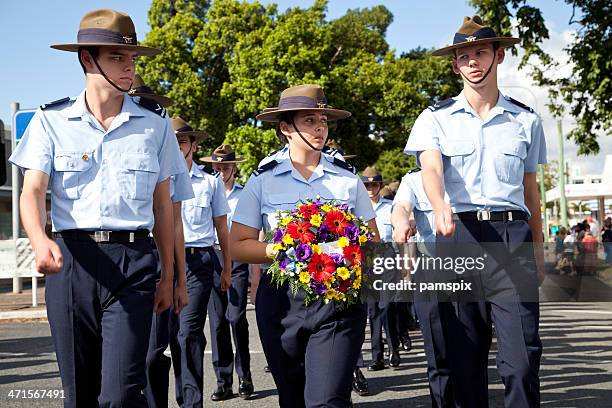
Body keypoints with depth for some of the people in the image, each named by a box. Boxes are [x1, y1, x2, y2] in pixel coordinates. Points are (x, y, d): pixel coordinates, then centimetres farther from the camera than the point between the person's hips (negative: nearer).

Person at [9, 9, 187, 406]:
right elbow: (33, 192, -5)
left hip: (132, 260, 0)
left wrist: (168, 276, 12)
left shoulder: (155, 124, 8)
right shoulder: (51, 120, 5)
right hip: (70, 259, 1)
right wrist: (40, 240, -26)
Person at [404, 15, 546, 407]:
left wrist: (538, 248, 16)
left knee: (522, 358, -8)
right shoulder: (436, 118, 7)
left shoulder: (526, 120, 13)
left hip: (512, 237, 1)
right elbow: (431, 168, -12)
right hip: (459, 236, 0)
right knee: (465, 357, 5)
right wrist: (440, 207, -33)